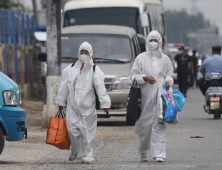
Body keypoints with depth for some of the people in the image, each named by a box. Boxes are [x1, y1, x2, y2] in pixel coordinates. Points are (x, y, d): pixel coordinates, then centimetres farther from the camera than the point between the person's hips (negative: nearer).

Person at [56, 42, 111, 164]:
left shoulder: (95, 71, 2)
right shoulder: (70, 70, 9)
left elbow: (100, 88, -3)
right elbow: (64, 87, 16)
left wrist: (105, 103, -9)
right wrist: (61, 102, 17)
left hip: (88, 107, -2)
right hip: (73, 106, 2)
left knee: (87, 132, -1)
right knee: (72, 130, -7)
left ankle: (86, 155, 9)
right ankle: (75, 152, 14)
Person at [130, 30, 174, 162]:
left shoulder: (165, 59, 14)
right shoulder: (141, 58, 9)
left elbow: (170, 74, 19)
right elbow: (134, 75, 7)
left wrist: (168, 81, -2)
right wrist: (145, 78, -10)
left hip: (160, 95, 0)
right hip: (146, 96, 0)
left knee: (159, 124, -9)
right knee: (144, 124, 0)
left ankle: (159, 153, -13)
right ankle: (143, 152, 16)